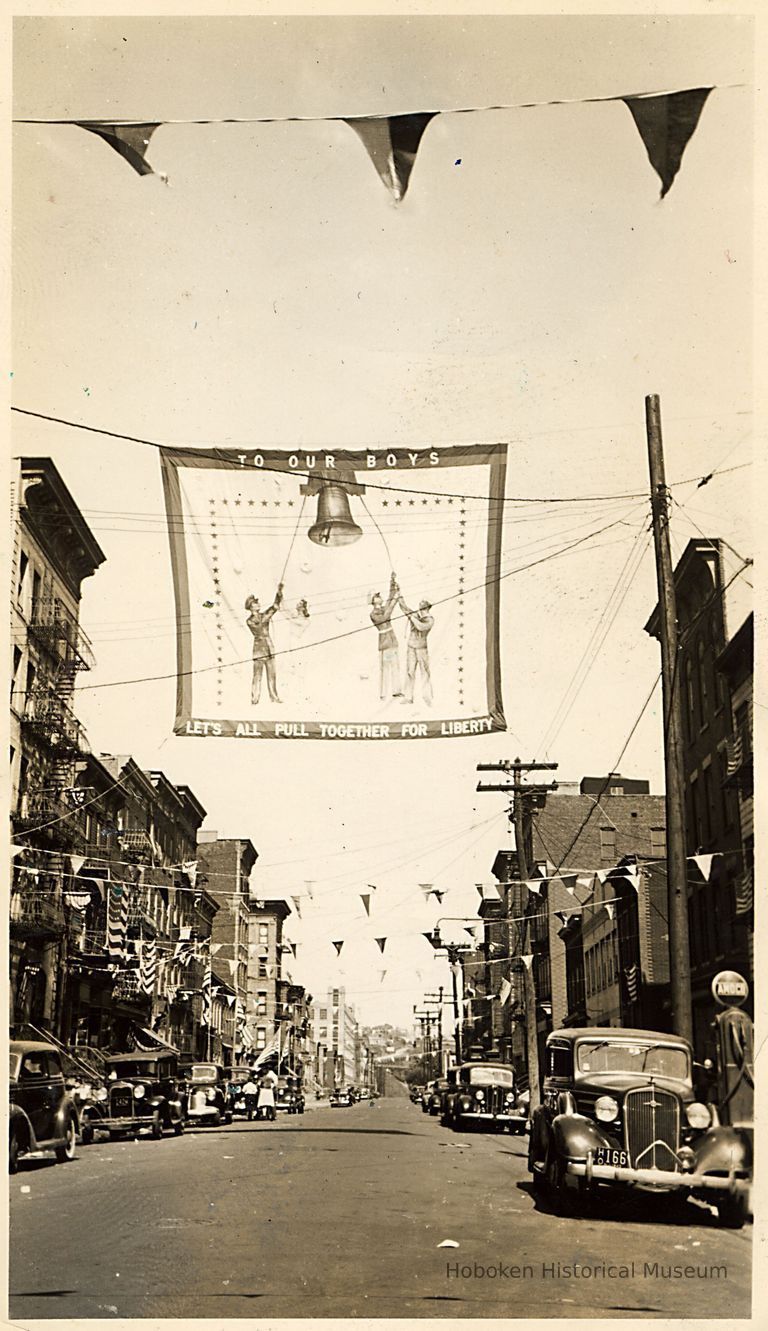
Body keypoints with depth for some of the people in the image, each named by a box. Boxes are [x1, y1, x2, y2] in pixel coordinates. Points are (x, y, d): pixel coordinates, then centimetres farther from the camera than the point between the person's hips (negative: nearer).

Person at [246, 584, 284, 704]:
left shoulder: (264, 614, 11)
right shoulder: (249, 621, -1)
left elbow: (276, 604, 4)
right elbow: (259, 625, -16)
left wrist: (279, 592, -10)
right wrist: (270, 613, -15)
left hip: (269, 648, 5)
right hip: (259, 648, -5)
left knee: (271, 674, 5)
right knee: (257, 675, -7)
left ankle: (273, 697, 8)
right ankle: (254, 698, -6)